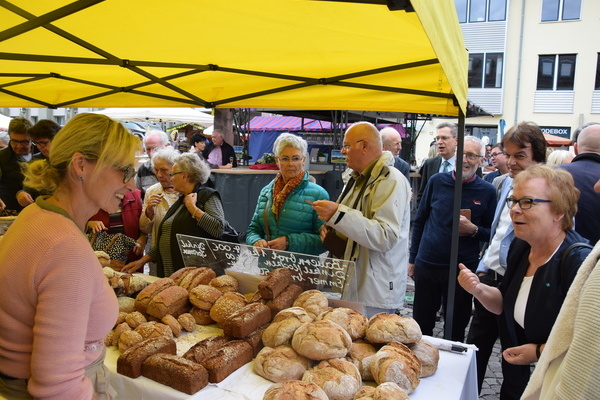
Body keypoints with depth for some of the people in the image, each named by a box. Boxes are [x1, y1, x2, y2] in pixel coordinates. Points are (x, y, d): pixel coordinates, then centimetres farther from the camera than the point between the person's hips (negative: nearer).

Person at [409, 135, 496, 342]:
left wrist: (474, 230, -16)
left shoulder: (487, 191, -3)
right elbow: (419, 221, 9)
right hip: (427, 264, 2)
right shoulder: (437, 181, 1)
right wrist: (413, 258, 8)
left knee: (456, 328, 13)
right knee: (421, 325, 13)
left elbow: (492, 233, 6)